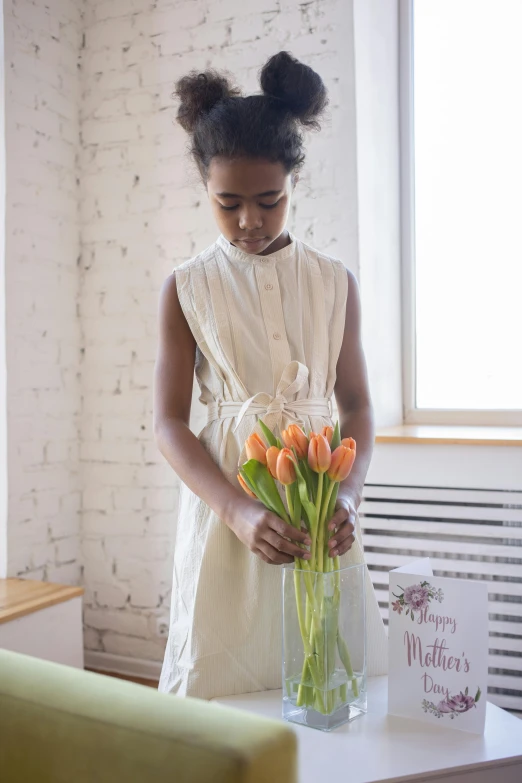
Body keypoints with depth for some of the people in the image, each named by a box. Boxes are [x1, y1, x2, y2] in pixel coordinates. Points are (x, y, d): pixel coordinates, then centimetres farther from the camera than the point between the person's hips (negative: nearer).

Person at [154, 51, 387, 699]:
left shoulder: (335, 283, 4)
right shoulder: (187, 288, -1)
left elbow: (357, 405, 6)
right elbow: (169, 422, -5)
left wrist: (347, 493, -13)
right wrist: (239, 510, -20)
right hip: (225, 504, -1)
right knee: (226, 674, 5)